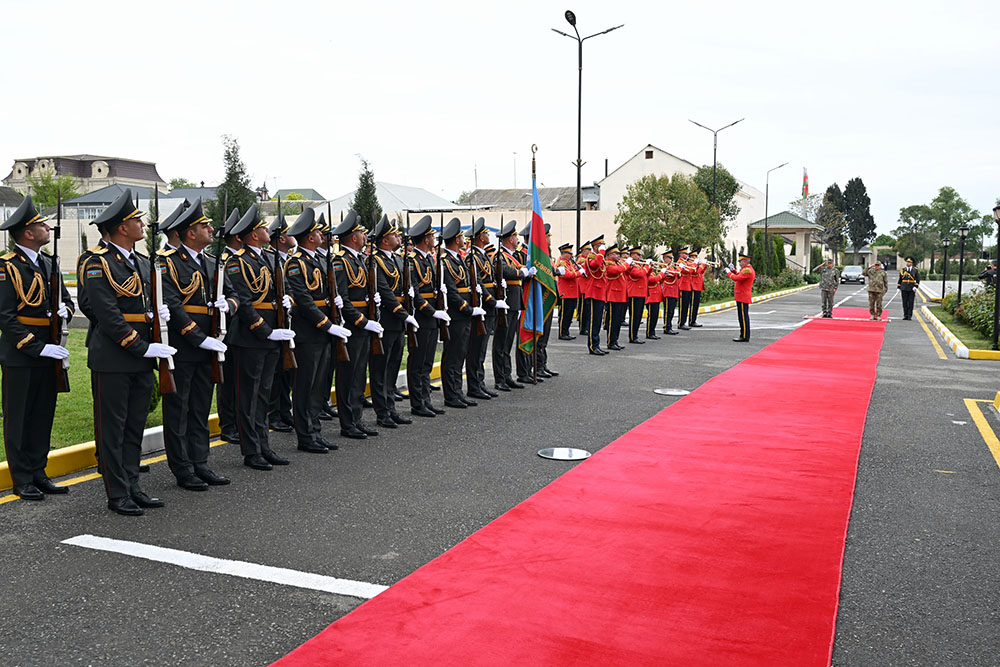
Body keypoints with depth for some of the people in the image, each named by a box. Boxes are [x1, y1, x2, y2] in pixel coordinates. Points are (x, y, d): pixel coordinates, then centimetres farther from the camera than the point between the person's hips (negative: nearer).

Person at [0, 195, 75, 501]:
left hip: (48, 354, 7)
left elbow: (66, 299, 19)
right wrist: (37, 347, -20)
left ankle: (39, 474, 23)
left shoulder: (49, 264, 12)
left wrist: (63, 310, -6)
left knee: (43, 417, 13)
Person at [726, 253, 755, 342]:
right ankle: (744, 335, 19)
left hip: (743, 298, -10)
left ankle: (745, 337, -6)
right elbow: (739, 276, 25)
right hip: (742, 297, 10)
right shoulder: (746, 269, 17)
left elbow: (737, 278, -24)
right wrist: (733, 270, 13)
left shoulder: (747, 270, -16)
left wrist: (729, 273, -9)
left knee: (743, 317, -8)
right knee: (743, 317, 13)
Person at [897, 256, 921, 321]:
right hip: (904, 288, 2)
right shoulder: (902, 270, 7)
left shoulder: (916, 270, 2)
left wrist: (915, 287, -14)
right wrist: (898, 288, 5)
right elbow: (900, 280, 10)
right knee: (905, 302, 1)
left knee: (911, 302, -2)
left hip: (912, 289, -2)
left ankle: (910, 316, 2)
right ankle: (905, 316, 6)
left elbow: (918, 279, -1)